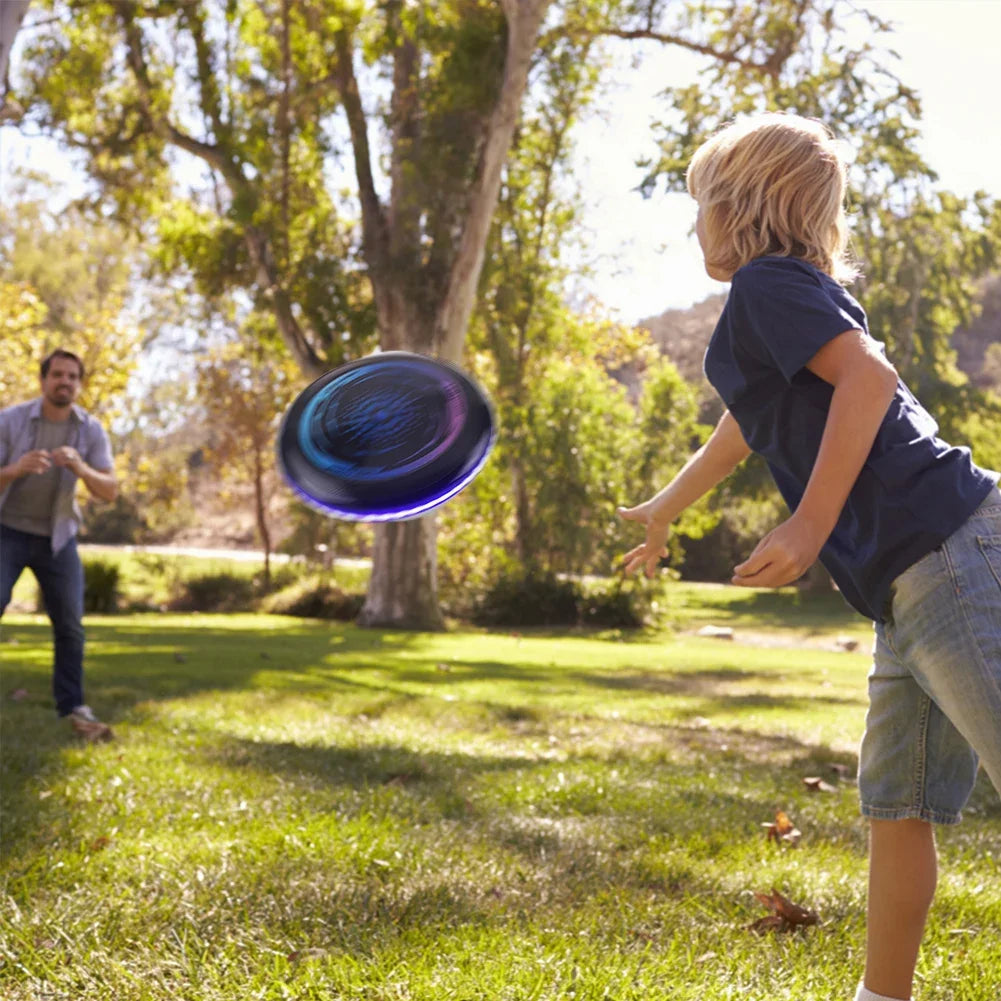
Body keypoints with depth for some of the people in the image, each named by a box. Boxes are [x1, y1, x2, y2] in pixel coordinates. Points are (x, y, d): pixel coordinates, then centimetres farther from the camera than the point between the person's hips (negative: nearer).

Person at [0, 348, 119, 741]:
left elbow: (109, 491, -14)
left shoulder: (92, 431, -8)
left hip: (57, 537, 3)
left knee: (70, 624, -1)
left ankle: (73, 707, 10)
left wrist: (80, 467, -35)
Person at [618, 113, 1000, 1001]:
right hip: (914, 582, 10)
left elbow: (869, 375, -19)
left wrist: (811, 526, -21)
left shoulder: (767, 281, -2)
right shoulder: (795, 295, 27)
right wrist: (663, 513, 56)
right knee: (896, 804, 13)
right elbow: (741, 433, 42)